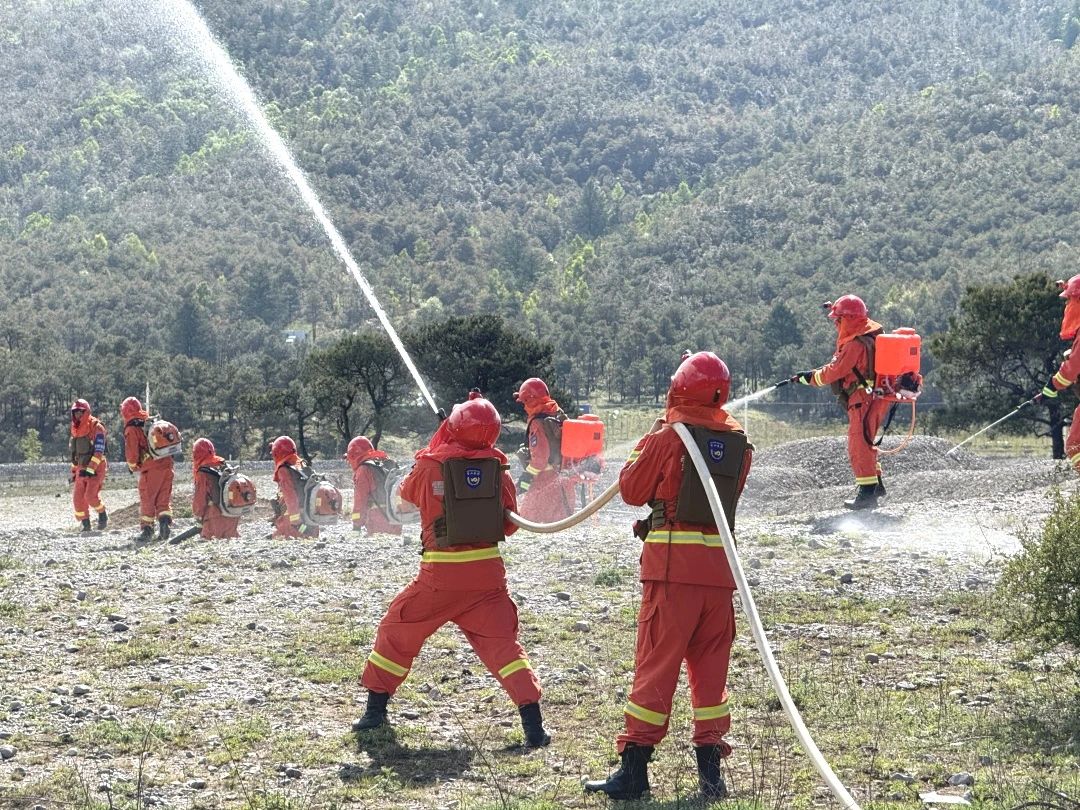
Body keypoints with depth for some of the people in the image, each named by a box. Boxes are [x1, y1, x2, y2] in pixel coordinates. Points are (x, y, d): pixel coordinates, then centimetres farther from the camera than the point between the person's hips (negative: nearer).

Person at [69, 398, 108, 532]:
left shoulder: (96, 428, -12)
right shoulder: (76, 430, 12)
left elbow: (99, 452, -19)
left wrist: (90, 470, -25)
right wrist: (74, 472, 18)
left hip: (96, 468, -7)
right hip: (82, 469, 7)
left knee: (91, 495, -18)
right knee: (78, 498, -2)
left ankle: (103, 515, 7)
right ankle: (85, 524, 9)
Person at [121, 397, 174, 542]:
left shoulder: (131, 429, -4)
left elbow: (131, 452, -7)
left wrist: (133, 467, 10)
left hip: (150, 468, -5)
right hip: (167, 465, 5)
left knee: (147, 499, 5)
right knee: (164, 497, 11)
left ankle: (147, 529, 6)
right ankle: (165, 520, -7)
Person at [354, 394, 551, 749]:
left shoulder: (430, 466, -7)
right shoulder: (497, 469, -1)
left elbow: (407, 493, 16)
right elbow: (509, 525, 6)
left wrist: (438, 446, 23)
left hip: (441, 573, -2)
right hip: (488, 572, 2)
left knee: (397, 631, 17)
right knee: (501, 642, 5)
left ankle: (375, 709, 23)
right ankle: (533, 725, -7)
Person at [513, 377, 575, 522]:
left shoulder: (538, 423, -17)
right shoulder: (560, 417, 9)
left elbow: (539, 457, -22)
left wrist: (526, 478, -17)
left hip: (544, 478, -9)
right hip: (564, 478, 9)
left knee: (529, 518, -4)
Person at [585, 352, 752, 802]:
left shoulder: (668, 435, -6)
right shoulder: (738, 441, 8)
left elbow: (632, 490, 2)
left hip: (672, 561, -4)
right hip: (719, 564, 4)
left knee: (656, 664, -2)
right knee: (711, 667, 11)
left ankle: (634, 769, -2)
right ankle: (711, 770, 10)